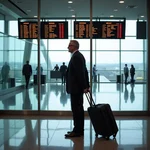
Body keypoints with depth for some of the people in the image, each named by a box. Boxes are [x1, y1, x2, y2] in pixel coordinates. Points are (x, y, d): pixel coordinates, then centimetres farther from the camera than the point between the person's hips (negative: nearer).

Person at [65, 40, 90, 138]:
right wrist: (86, 86, 17)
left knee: (76, 109, -5)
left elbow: (81, 73, -21)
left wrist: (84, 87, -19)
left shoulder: (76, 56, -16)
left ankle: (77, 131, 1)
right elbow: (84, 72, 17)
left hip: (76, 88, -10)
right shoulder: (79, 56, 16)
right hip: (78, 88, 11)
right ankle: (79, 130, 21)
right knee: (78, 109, 14)